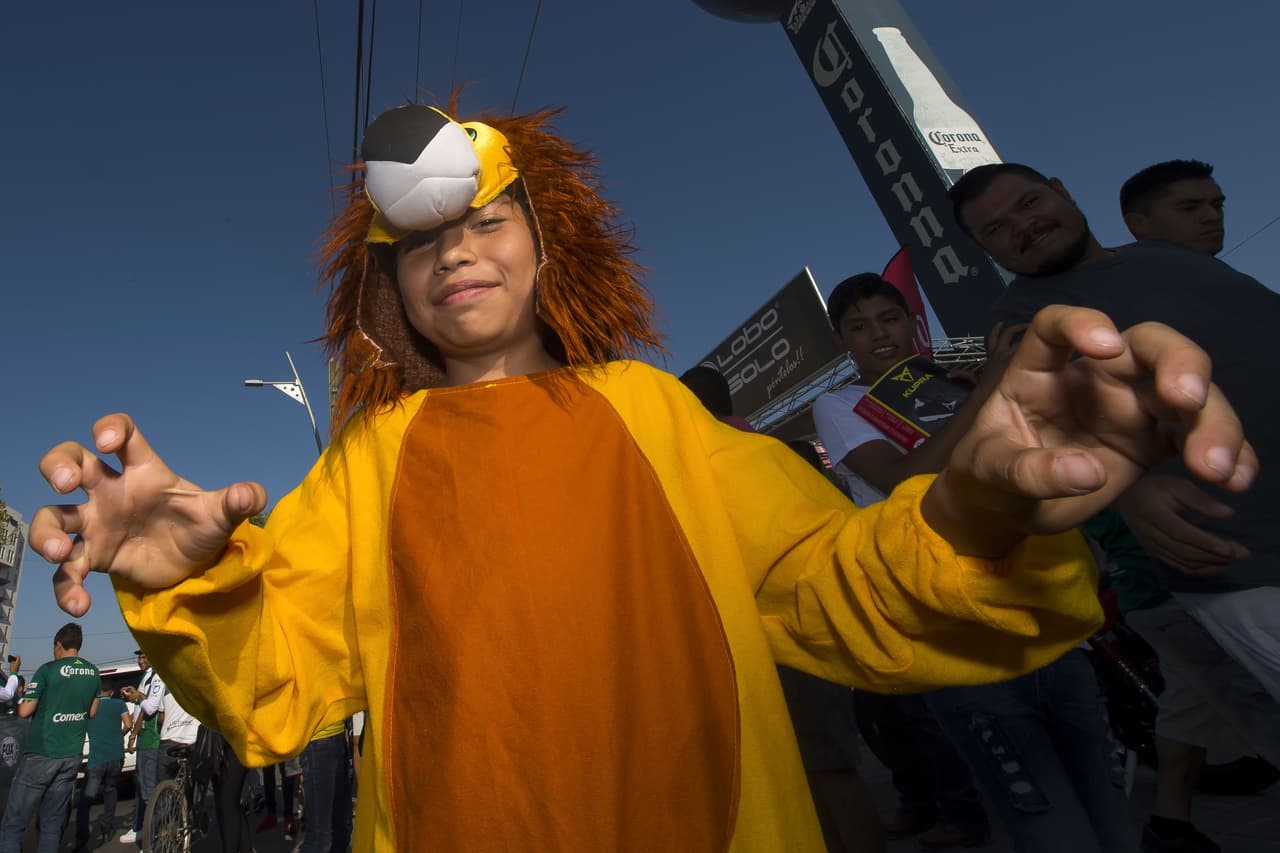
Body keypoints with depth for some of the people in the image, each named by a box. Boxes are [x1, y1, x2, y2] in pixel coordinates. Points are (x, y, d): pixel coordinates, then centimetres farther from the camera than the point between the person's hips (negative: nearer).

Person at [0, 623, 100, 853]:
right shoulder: (93, 673, 9)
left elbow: (24, 711, -8)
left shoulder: (48, 670, -8)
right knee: (52, 823, 10)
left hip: (41, 755, -5)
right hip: (72, 756, 5)